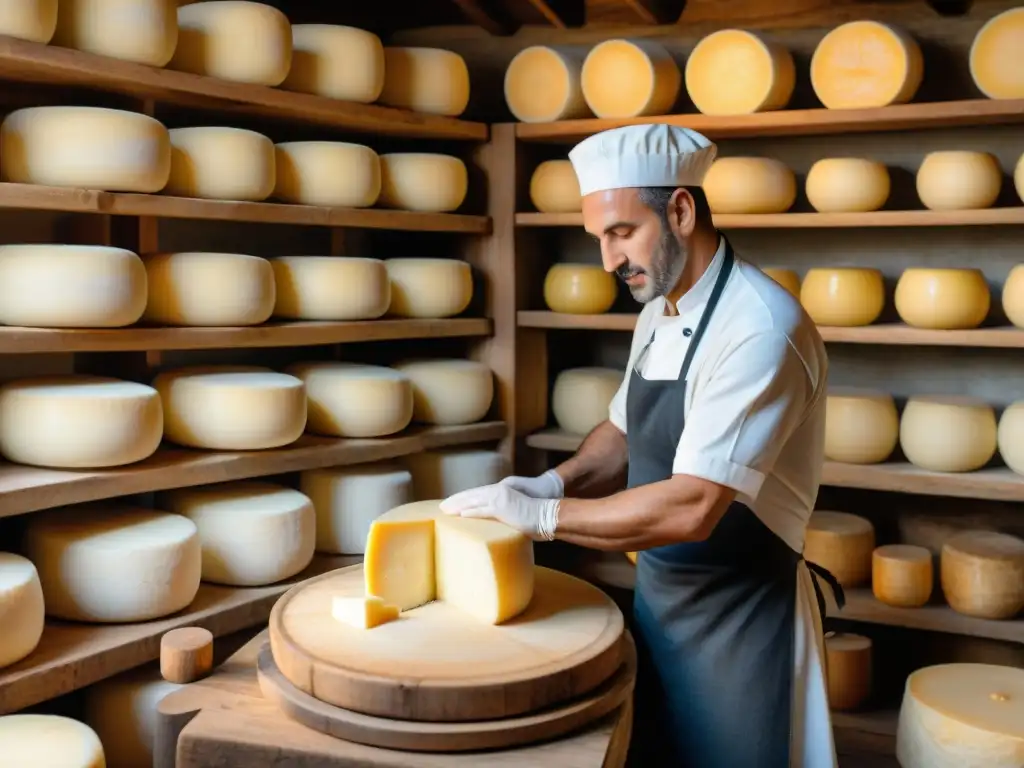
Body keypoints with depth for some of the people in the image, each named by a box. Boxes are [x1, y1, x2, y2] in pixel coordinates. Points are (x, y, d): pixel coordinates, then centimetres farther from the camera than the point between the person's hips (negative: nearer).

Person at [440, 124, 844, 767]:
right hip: (659, 592, 8)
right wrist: (558, 481, -4)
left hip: (739, 615, -8)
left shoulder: (760, 328, -26)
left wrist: (541, 514, -24)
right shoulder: (659, 312, 3)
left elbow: (690, 509, -31)